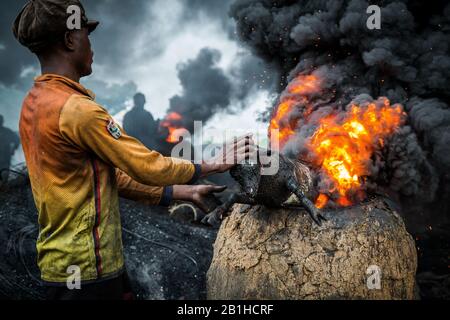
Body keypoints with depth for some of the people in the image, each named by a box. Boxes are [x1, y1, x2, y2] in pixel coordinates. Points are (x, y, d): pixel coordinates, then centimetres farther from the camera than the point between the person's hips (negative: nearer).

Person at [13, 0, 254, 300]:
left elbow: (108, 175, 8)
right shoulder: (76, 109, -22)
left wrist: (184, 192, 8)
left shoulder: (34, 104, 7)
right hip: (87, 267, -8)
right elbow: (148, 167, -18)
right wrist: (214, 164, -2)